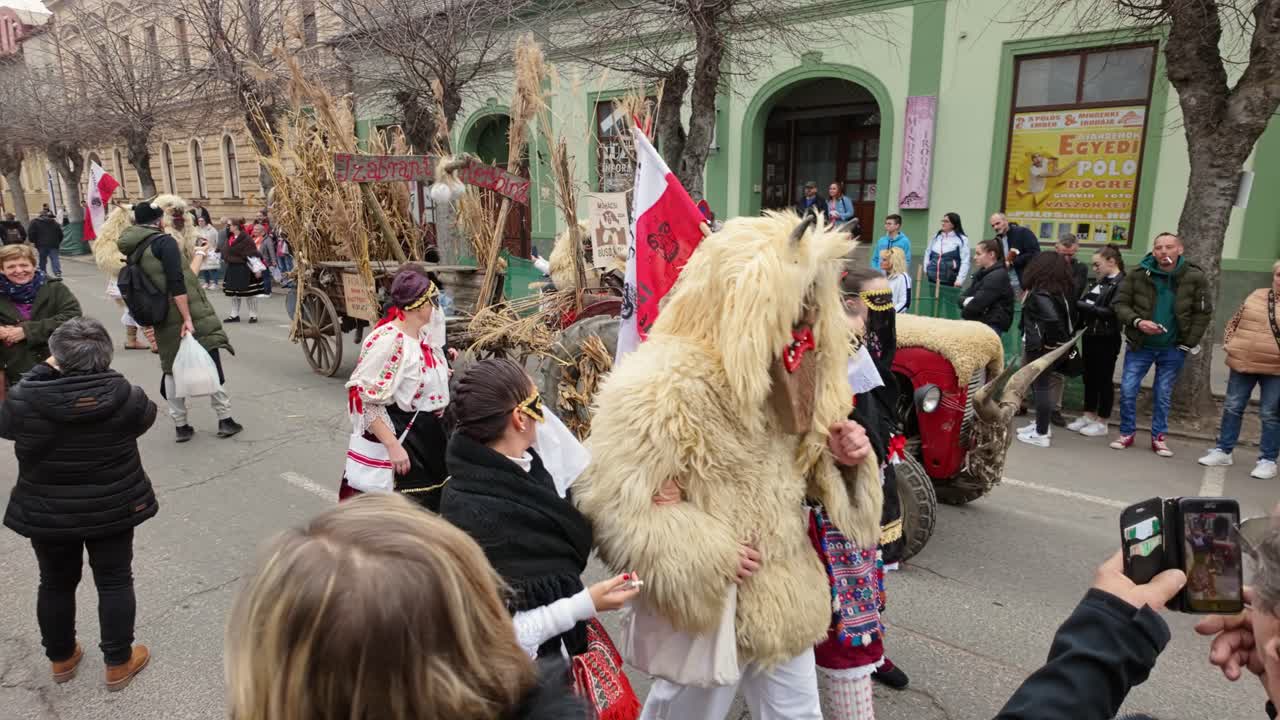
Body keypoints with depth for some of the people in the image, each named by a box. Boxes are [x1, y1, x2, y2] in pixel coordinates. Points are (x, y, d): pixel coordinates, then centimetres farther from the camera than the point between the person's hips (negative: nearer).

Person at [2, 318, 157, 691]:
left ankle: (61, 659, 38)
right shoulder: (124, 395, -18)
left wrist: (41, 373, 2)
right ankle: (118, 663, 22)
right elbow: (146, 416, 4)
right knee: (115, 582, 12)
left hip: (46, 513, 1)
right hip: (114, 507, -1)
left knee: (56, 584, 20)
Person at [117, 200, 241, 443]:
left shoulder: (132, 250, 11)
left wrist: (147, 322, 22)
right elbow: (176, 282, -20)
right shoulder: (163, 241, -10)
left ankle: (180, 426, 18)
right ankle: (225, 420, 7)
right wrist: (187, 318, -21)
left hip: (164, 323, 7)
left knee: (172, 369, 14)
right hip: (191, 317, -7)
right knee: (211, 365, 3)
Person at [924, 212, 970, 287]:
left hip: (950, 282, -5)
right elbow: (928, 253, 20)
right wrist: (926, 269, 9)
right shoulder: (936, 237, 9)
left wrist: (960, 280, -18)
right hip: (933, 279, 5)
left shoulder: (962, 240, -7)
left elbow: (965, 262, -11)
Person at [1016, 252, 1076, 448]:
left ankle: (1041, 434, 6)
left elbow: (1053, 319, -31)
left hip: (1040, 348, -9)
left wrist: (1049, 342, -18)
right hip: (1042, 347, 9)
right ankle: (1040, 425, 31)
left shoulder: (1039, 294, -19)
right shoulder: (1059, 291, 8)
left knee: (1041, 387, -2)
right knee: (1038, 385, 20)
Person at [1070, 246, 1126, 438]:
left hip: (1107, 339, -7)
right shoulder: (1099, 282, 13)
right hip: (1090, 336, 7)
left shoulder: (1122, 283, -11)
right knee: (1089, 378, 13)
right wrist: (1079, 304, -6)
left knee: (1104, 380, 2)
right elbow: (1087, 303, 15)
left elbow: (1112, 312, -20)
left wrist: (1082, 305, -19)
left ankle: (1101, 422, 11)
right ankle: (1088, 416, 23)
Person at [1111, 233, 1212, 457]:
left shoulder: (1195, 277, -7)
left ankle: (1158, 437, 23)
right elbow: (1120, 303, -3)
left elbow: (1203, 312, -3)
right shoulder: (1138, 275, -7)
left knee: (1163, 395, 9)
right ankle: (1127, 433, 16)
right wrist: (1137, 322, -21)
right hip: (1140, 345, 0)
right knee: (1127, 390, -1)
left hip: (1173, 349, 0)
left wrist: (1189, 343, -7)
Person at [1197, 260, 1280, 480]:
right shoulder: (1256, 296, 9)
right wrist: (1229, 343, 4)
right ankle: (1223, 451, 19)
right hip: (1243, 362, 4)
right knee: (1232, 407, 9)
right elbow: (1235, 321, 17)